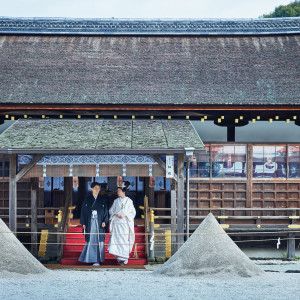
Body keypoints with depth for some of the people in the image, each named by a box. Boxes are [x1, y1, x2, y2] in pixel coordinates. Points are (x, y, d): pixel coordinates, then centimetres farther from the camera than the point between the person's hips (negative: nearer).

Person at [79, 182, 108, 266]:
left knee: (99, 241, -2)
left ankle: (98, 259, 6)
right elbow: (83, 211, 5)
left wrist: (104, 222, -7)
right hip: (90, 222, -1)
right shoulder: (87, 200, 5)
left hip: (99, 223, 1)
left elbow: (105, 212, 7)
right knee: (91, 240, -4)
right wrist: (83, 223, -2)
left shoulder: (102, 200, 9)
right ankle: (92, 258, 1)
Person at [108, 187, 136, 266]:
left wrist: (124, 215, -13)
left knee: (124, 240, -5)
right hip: (116, 223, 2)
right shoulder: (116, 201, 10)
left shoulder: (129, 201, 1)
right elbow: (111, 211, 12)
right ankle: (119, 256, 7)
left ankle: (123, 259, 0)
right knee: (116, 240, -6)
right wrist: (116, 214, -8)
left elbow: (133, 212, 2)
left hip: (125, 223, -2)